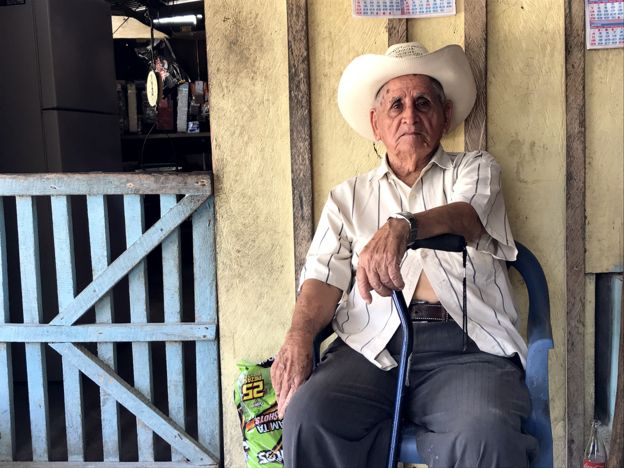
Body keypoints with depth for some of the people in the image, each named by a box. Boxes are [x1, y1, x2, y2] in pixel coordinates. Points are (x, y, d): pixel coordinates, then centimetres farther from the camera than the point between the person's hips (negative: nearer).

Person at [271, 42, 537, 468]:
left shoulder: (475, 168, 18)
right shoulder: (349, 197, 22)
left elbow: (464, 216, -6)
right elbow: (325, 275, 9)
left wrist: (401, 227, -29)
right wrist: (299, 335, -13)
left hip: (467, 348, -1)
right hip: (373, 346, 2)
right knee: (308, 413, -27)